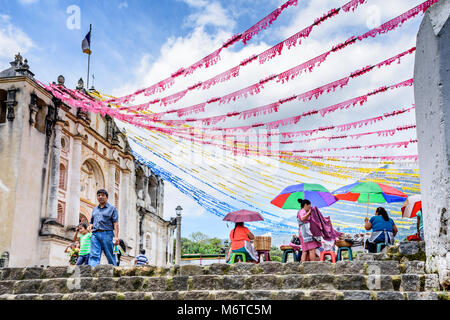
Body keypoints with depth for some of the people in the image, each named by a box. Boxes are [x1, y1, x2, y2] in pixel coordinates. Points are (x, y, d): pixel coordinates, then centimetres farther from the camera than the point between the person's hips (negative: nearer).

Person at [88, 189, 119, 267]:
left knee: (110, 255, -1)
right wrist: (90, 226, 5)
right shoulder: (95, 210, 24)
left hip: (107, 234, -4)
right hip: (95, 234, 4)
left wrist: (116, 236, -12)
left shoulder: (111, 208, 8)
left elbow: (115, 223, -1)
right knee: (94, 255, -12)